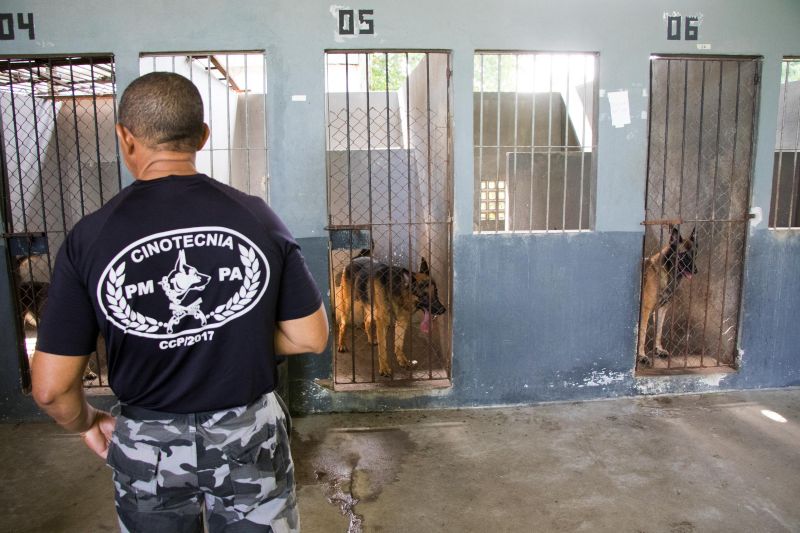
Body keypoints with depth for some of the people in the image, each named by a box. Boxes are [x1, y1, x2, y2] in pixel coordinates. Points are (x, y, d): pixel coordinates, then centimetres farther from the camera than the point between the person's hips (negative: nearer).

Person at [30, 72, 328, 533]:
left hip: (147, 444, 1)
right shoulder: (256, 218, -15)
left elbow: (52, 388, -11)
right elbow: (311, 338, -9)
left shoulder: (90, 238, -16)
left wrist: (87, 423, 9)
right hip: (250, 434, 0)